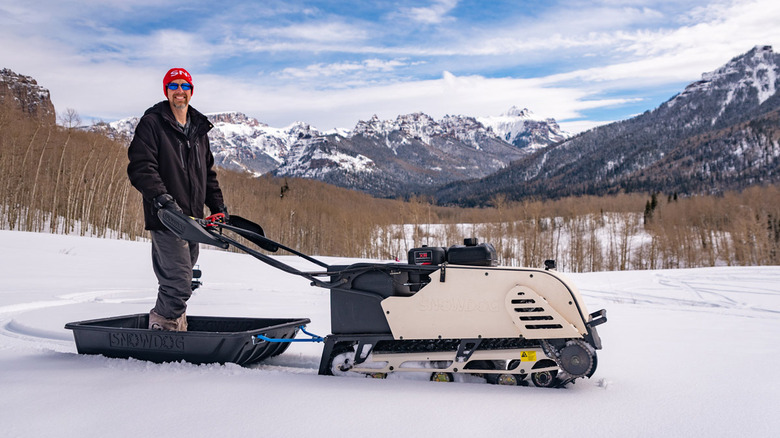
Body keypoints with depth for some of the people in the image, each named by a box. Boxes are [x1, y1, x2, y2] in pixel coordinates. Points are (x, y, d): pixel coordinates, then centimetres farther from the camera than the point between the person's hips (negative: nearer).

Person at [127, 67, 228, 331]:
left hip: (192, 218, 7)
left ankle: (175, 329, 26)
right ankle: (161, 327, 3)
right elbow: (140, 167, -13)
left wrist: (217, 205, 18)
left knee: (176, 282, 15)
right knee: (179, 284, -13)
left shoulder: (199, 129, 19)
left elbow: (208, 172, 26)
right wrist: (161, 196, -26)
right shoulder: (152, 123, -3)